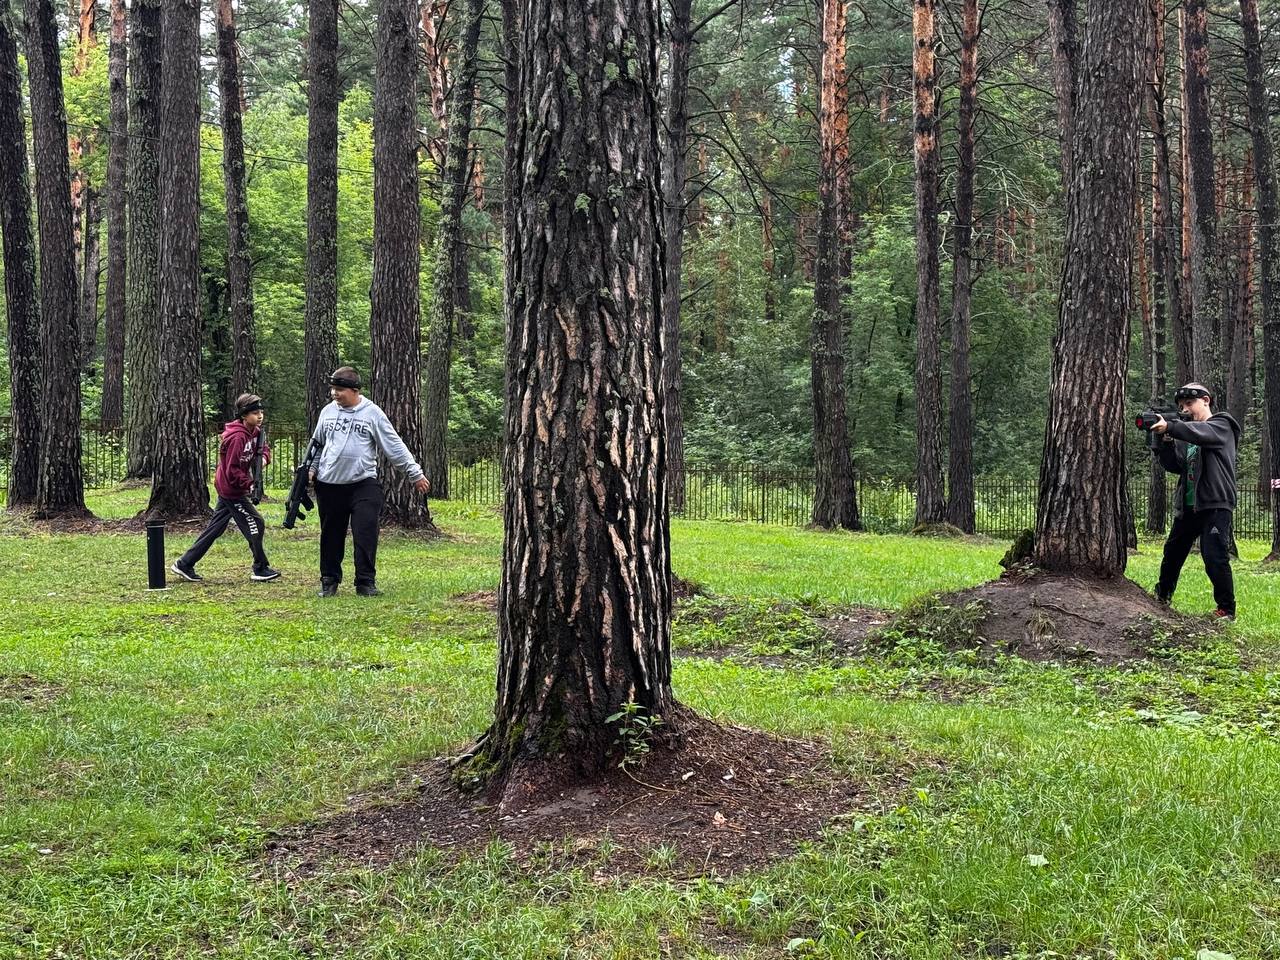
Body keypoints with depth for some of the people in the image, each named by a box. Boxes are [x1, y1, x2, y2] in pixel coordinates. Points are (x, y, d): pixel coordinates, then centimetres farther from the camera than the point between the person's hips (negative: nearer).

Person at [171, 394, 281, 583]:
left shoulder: (255, 432, 2)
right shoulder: (237, 437, -25)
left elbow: (262, 446, 18)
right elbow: (232, 471, -25)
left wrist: (264, 456, -4)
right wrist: (250, 484, -24)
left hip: (226, 488, 9)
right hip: (232, 490, -9)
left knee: (215, 528, 13)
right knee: (254, 524, -3)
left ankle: (184, 564, 20)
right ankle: (261, 569, 8)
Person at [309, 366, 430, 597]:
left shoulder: (372, 413, -3)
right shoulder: (328, 412, 7)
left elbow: (395, 446, -1)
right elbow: (317, 444, 19)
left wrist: (415, 473, -1)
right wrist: (311, 469, 7)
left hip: (364, 484, -3)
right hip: (329, 485, 3)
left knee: (366, 534, -7)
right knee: (331, 536, 9)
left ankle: (366, 582, 0)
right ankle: (329, 581, 20)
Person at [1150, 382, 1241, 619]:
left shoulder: (1221, 426, 0)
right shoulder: (1187, 433, 18)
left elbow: (1203, 432, -24)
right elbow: (1175, 465, 6)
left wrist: (1170, 427, -36)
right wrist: (1164, 441, -11)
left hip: (1215, 505, -7)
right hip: (1187, 506, 8)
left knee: (1214, 556, -15)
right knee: (1172, 552, 17)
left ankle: (1227, 610, -6)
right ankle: (1163, 595, 35)